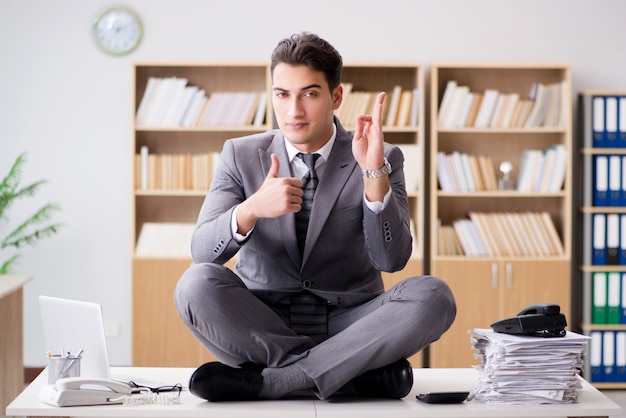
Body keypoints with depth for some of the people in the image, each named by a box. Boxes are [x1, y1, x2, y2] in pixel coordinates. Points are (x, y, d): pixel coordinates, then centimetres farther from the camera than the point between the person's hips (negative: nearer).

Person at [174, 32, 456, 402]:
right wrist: (251, 209, -28)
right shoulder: (241, 156, 3)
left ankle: (267, 380, -27)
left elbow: (392, 260, -12)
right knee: (197, 284, -28)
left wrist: (374, 172, -23)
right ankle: (358, 370, -24)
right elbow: (202, 251, -8)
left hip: (348, 322, 0)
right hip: (262, 324, 1)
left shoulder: (383, 159, 0)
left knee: (433, 296, -27)